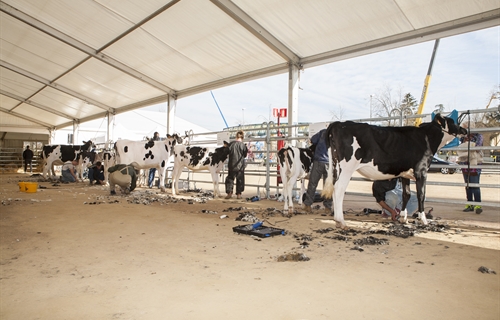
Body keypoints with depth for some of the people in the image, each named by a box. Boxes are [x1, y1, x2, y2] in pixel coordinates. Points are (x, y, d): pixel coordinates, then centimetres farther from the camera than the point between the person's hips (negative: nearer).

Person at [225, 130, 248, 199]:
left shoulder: (231, 144, -5)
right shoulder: (243, 145, -9)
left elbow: (227, 152, 5)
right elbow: (245, 155, 0)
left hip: (231, 165, 1)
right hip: (240, 165, -1)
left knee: (230, 178, 13)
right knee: (240, 180, 10)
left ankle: (229, 192, 7)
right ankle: (238, 194, 13)